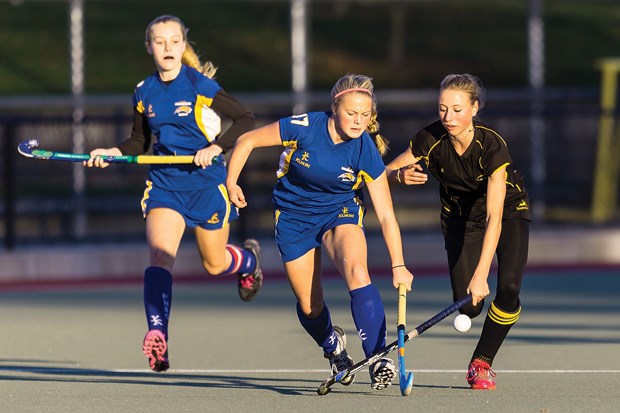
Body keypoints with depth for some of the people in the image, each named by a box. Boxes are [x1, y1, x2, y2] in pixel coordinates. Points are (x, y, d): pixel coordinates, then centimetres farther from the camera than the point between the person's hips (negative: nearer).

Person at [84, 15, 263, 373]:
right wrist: (113, 153, -4)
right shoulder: (144, 93, 3)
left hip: (206, 182, -2)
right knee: (160, 255, -20)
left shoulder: (201, 85, -11)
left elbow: (245, 119, -8)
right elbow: (139, 143, 15)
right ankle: (157, 336, -29)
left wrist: (215, 148, -21)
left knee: (214, 263, 14)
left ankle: (250, 259, 51)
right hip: (164, 183, 2)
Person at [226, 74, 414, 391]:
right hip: (293, 215, 1)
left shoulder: (366, 151, -22)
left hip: (341, 211, 0)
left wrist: (398, 266, -25)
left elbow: (386, 216, -20)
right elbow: (247, 141, -10)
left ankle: (378, 359, -32)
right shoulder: (303, 127, -25)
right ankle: (333, 346, 40)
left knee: (357, 273, -30)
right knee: (309, 305, 5)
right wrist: (231, 182, -13)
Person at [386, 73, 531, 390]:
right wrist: (401, 175, -37)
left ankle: (481, 363, -2)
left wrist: (481, 274, -47)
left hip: (508, 209, -2)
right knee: (467, 306, -12)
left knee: (508, 288, -24)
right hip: (459, 213, 2)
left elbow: (494, 219, -40)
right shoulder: (431, 140, -24)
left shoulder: (492, 146, -34)